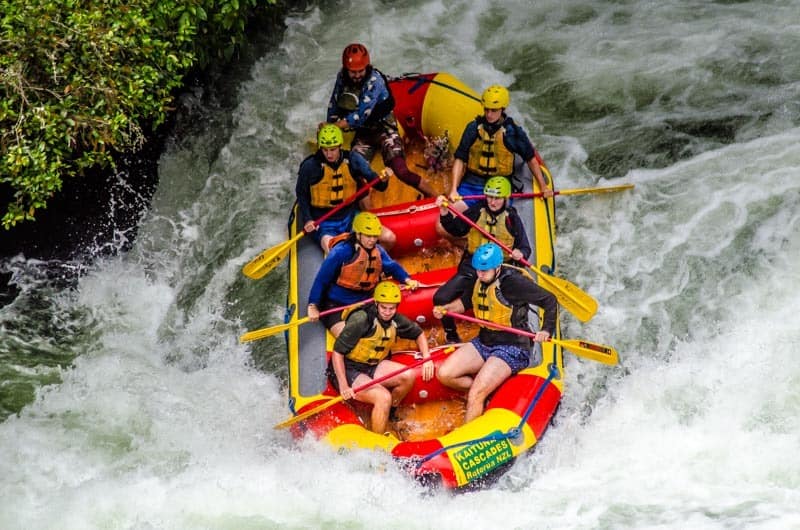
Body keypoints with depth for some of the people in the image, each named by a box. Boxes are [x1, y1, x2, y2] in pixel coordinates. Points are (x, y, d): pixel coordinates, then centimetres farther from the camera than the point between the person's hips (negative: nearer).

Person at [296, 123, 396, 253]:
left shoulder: (353, 160, -5)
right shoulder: (310, 166, -11)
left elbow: (377, 185, -4)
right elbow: (301, 195, 2)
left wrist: (383, 179, -27)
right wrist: (307, 220, -9)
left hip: (350, 216, 3)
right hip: (324, 222, -3)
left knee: (389, 238, -11)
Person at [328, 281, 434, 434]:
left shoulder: (397, 321, -2)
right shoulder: (361, 320, -22)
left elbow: (419, 333, 18)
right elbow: (337, 352, -21)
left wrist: (427, 358, 1)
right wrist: (343, 386, -25)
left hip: (373, 367, 7)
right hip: (348, 370, -7)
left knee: (409, 376, -17)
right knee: (384, 397, -29)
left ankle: (388, 413, 5)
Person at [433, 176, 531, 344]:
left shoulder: (512, 218, -1)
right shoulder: (476, 211, 1)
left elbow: (525, 247, -1)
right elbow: (456, 230, 4)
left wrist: (520, 254, -25)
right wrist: (444, 212, -12)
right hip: (472, 267, 1)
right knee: (441, 298, -11)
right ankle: (451, 335, 16)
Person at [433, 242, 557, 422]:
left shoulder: (513, 282, -20)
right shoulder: (480, 280, 2)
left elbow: (550, 301, -15)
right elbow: (467, 301, 21)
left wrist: (546, 331, -27)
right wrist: (446, 308, 3)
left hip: (511, 349, -8)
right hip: (483, 343, 8)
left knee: (475, 395, -21)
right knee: (444, 375, -6)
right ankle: (488, 391, 7)